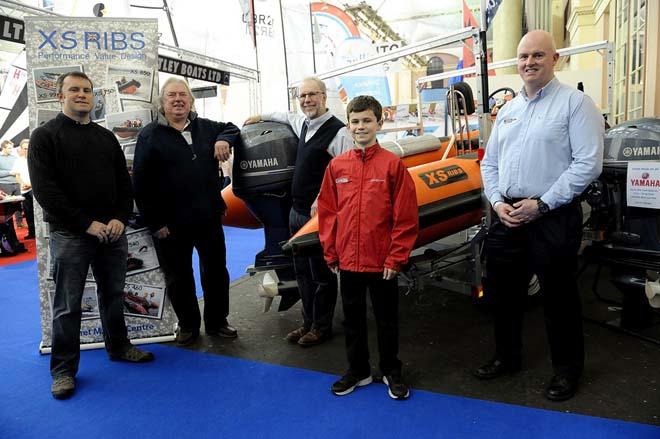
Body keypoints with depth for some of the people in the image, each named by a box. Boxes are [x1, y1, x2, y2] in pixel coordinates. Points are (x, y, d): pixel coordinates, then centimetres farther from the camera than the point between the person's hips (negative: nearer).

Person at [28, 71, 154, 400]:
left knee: (113, 295, 15)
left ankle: (118, 347, 32)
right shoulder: (45, 136, -1)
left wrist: (120, 218, -5)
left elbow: (124, 183, 12)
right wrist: (86, 224, -16)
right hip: (69, 234, -4)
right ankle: (64, 369, 15)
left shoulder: (106, 137, 14)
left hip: (112, 232, 5)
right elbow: (45, 189, -10)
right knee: (68, 305, 2)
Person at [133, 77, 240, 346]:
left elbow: (231, 128, 27)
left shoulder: (205, 127, 7)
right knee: (178, 278, 10)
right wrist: (155, 222, -10)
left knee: (216, 272, 13)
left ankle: (217, 321, 31)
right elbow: (141, 184, -6)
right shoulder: (150, 135, -4)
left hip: (209, 219, 4)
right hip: (172, 225, -3)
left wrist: (224, 140, 1)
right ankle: (188, 324, 30)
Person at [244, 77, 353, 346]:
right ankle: (309, 322, 30)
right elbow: (288, 116, 36)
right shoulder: (302, 123, 11)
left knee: (322, 273, 5)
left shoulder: (338, 132, -14)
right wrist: (262, 117, 39)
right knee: (302, 271, 16)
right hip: (297, 212, 8)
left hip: (320, 213, -8)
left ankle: (321, 327, 21)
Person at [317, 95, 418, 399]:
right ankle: (357, 370, 36)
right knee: (352, 318, 17)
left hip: (382, 262, -3)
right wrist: (330, 254, 3)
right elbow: (327, 212, 5)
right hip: (347, 261, 3)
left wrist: (396, 258, -10)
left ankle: (391, 372, 33)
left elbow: (405, 217, -9)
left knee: (387, 320, 13)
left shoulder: (392, 164, -8)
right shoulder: (337, 166, 2)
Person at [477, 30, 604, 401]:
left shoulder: (575, 103, -5)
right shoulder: (507, 110, 14)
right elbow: (489, 163, 15)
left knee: (559, 296, 7)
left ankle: (567, 370, 27)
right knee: (503, 290, 15)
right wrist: (497, 201, -2)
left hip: (553, 218, -6)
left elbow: (588, 163, -14)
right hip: (507, 216, 6)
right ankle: (507, 357, 35)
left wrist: (541, 204, -17)